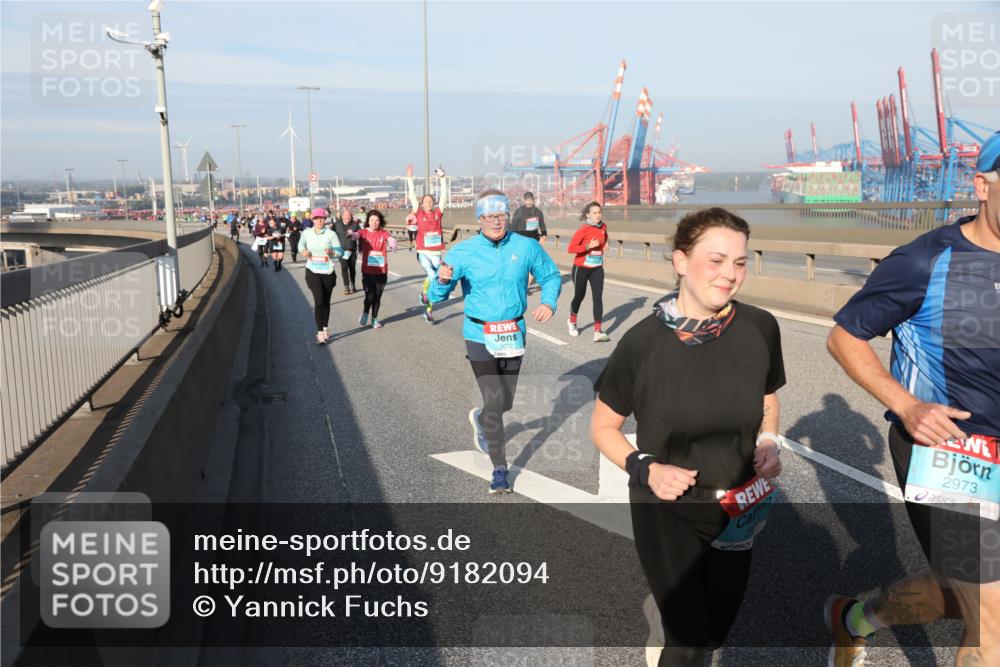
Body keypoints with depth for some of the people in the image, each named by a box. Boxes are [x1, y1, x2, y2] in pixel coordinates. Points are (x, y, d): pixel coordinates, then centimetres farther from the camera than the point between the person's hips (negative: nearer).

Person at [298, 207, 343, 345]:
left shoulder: (331, 234, -6)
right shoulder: (306, 233, -1)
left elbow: (340, 251, -5)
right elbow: (301, 244, 19)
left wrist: (332, 252, -26)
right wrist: (303, 251, -3)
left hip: (328, 272, 0)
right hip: (312, 271, 0)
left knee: (326, 302, 11)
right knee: (319, 301, -11)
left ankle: (325, 328, 30)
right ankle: (320, 332, -4)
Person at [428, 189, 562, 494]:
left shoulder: (526, 247, -4)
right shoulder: (463, 252, -9)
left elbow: (551, 276, 11)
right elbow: (435, 296, -9)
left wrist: (549, 302, -9)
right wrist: (443, 280, -32)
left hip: (514, 334, 3)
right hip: (480, 336, -3)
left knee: (506, 402, 15)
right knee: (494, 401, -8)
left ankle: (481, 420, 51)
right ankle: (500, 470, 7)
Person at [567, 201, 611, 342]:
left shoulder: (603, 227, 1)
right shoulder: (584, 229, -17)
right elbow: (570, 248, -21)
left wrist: (605, 244, 6)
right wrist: (588, 246, -29)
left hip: (597, 268, 4)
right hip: (581, 268, -4)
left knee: (598, 298, -9)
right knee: (579, 296, 13)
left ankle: (598, 332, -12)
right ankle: (572, 322, 41)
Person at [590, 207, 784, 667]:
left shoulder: (760, 328, -14)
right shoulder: (643, 341, -21)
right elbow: (603, 427, -8)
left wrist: (769, 443, -12)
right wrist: (644, 469, -23)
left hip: (736, 507, 4)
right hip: (665, 510, -3)